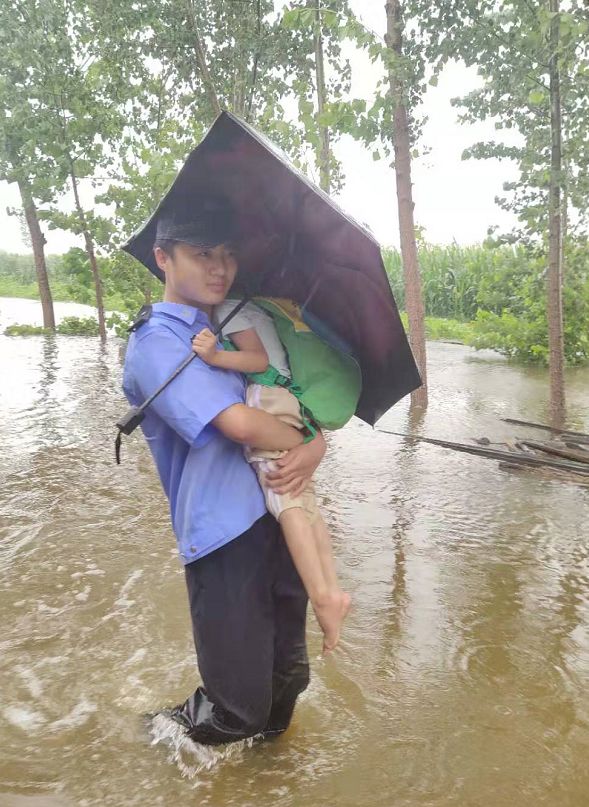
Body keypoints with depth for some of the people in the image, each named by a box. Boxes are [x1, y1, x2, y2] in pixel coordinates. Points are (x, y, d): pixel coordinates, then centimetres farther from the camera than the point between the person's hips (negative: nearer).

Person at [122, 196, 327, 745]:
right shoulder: (156, 343, -12)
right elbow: (240, 423, -24)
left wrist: (316, 446, -7)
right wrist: (304, 444, -6)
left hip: (279, 518, 8)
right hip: (226, 537, -7)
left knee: (288, 675, 21)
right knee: (238, 709, 3)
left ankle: (268, 729, 50)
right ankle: (180, 726, 35)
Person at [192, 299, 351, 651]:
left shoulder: (228, 308, 0)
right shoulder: (253, 306, 29)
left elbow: (260, 359, -13)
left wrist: (216, 356, -27)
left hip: (267, 400, -10)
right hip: (288, 397, 10)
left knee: (283, 495, -19)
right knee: (302, 500, 5)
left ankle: (322, 595, -26)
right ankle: (332, 589, 2)